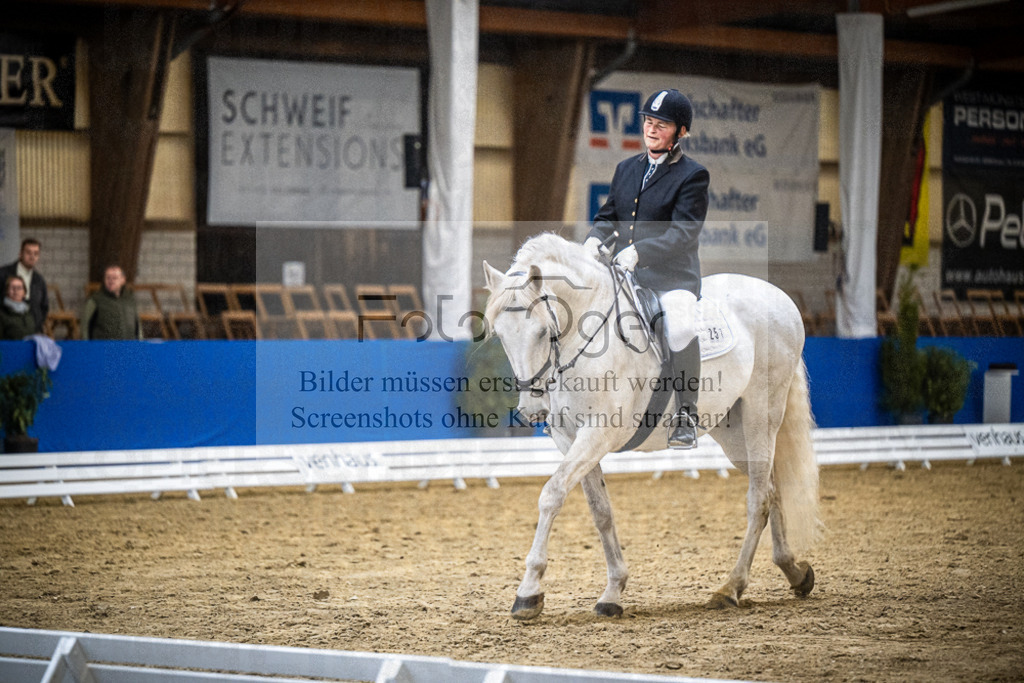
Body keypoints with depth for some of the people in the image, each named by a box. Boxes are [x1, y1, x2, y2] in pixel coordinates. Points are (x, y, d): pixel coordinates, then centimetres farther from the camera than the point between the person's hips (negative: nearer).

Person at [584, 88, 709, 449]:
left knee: (681, 328, -33)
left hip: (672, 275, -7)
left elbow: (683, 233, -13)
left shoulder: (692, 175, -4)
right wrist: (595, 239, -4)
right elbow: (608, 216, 21)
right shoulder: (626, 169, 17)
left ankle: (686, 418, -22)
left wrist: (639, 251, -26)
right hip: (622, 274, 7)